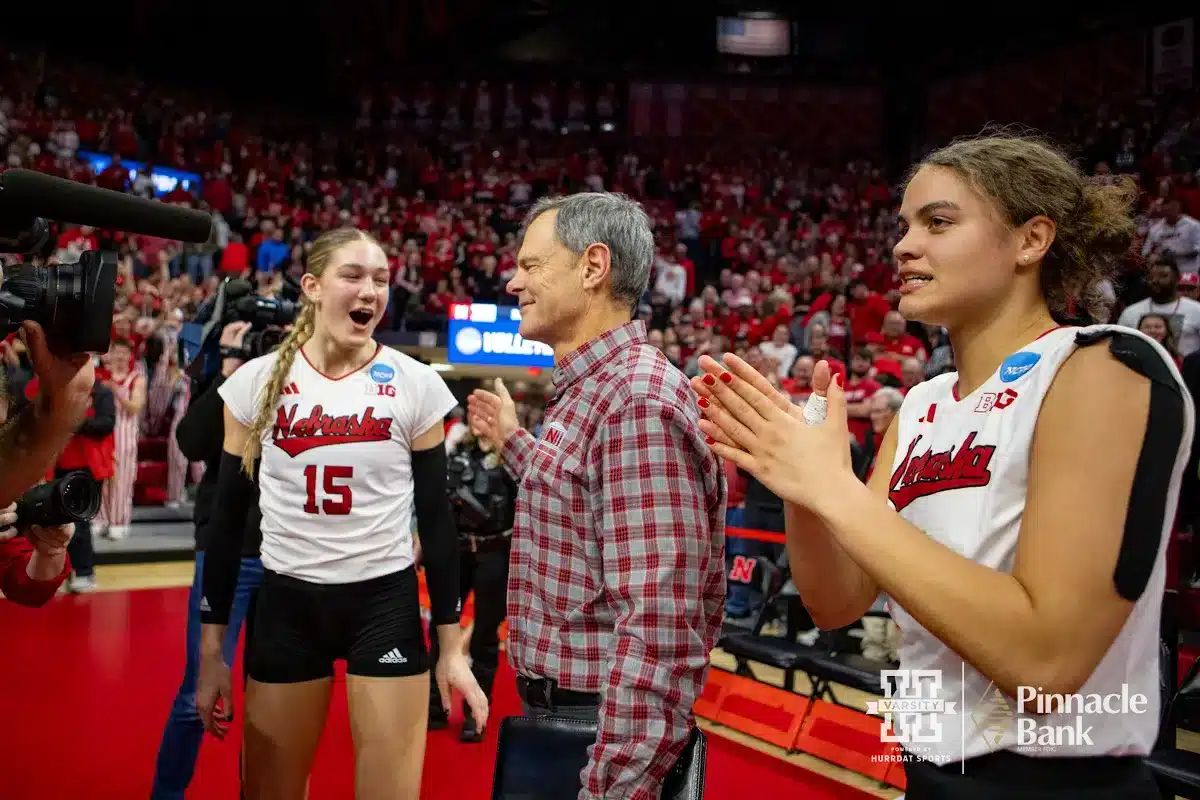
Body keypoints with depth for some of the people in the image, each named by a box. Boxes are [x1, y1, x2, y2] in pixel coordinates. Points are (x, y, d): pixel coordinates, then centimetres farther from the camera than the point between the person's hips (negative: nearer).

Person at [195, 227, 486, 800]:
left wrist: (451, 648, 0)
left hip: (387, 605, -1)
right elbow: (228, 518, 4)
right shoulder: (256, 382, -2)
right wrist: (211, 649, 4)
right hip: (285, 606, 1)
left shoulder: (417, 386, -5)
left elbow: (436, 519, 0)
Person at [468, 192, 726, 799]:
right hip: (558, 708, 10)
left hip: (598, 727, -10)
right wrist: (513, 443, 23)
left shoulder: (639, 399, -24)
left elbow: (658, 630, -29)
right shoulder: (587, 389, 8)